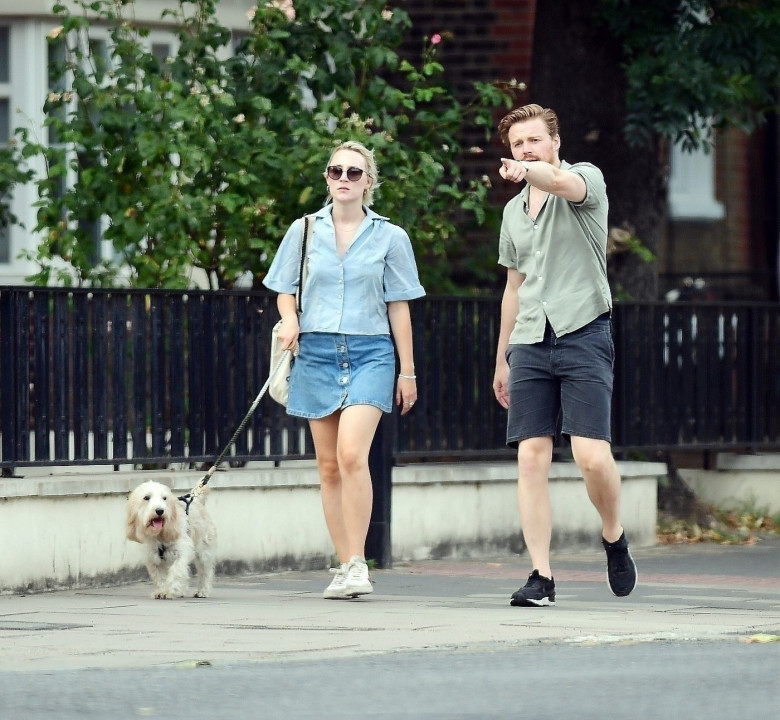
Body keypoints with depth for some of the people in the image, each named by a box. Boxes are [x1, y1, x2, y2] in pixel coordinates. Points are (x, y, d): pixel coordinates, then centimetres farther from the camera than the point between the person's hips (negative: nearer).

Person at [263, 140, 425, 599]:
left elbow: (399, 306, 6)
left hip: (370, 353, -3)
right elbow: (285, 289, 15)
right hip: (317, 352, 3)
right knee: (329, 466, 4)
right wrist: (289, 320, -7)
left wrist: (407, 371, 5)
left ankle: (358, 565, -16)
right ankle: (344, 568, 11)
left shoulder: (390, 237, 4)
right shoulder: (304, 231, 7)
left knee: (352, 454, -20)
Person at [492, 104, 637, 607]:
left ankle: (614, 537, 14)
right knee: (532, 457, -6)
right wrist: (501, 357, 27)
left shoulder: (586, 178, 1)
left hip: (583, 334, -5)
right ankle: (541, 577, -6)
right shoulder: (514, 211, 20)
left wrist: (526, 171, -47)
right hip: (530, 343, 5)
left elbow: (563, 182, -25)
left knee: (592, 455, -14)